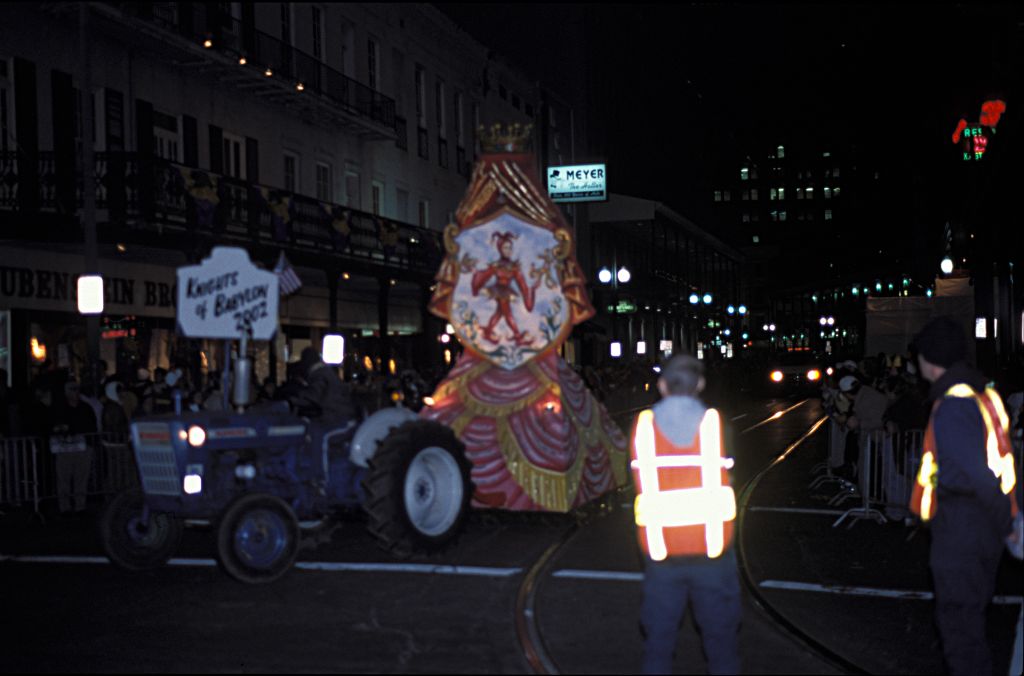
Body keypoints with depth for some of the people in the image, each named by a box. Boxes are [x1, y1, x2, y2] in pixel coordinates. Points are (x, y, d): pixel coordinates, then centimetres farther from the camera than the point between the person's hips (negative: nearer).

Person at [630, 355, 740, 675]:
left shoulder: (644, 425, -2)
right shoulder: (713, 422, -6)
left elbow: (640, 483, 3)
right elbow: (722, 478, 1)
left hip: (660, 549, 1)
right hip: (712, 549, -1)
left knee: (658, 637, 12)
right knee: (721, 636, 11)